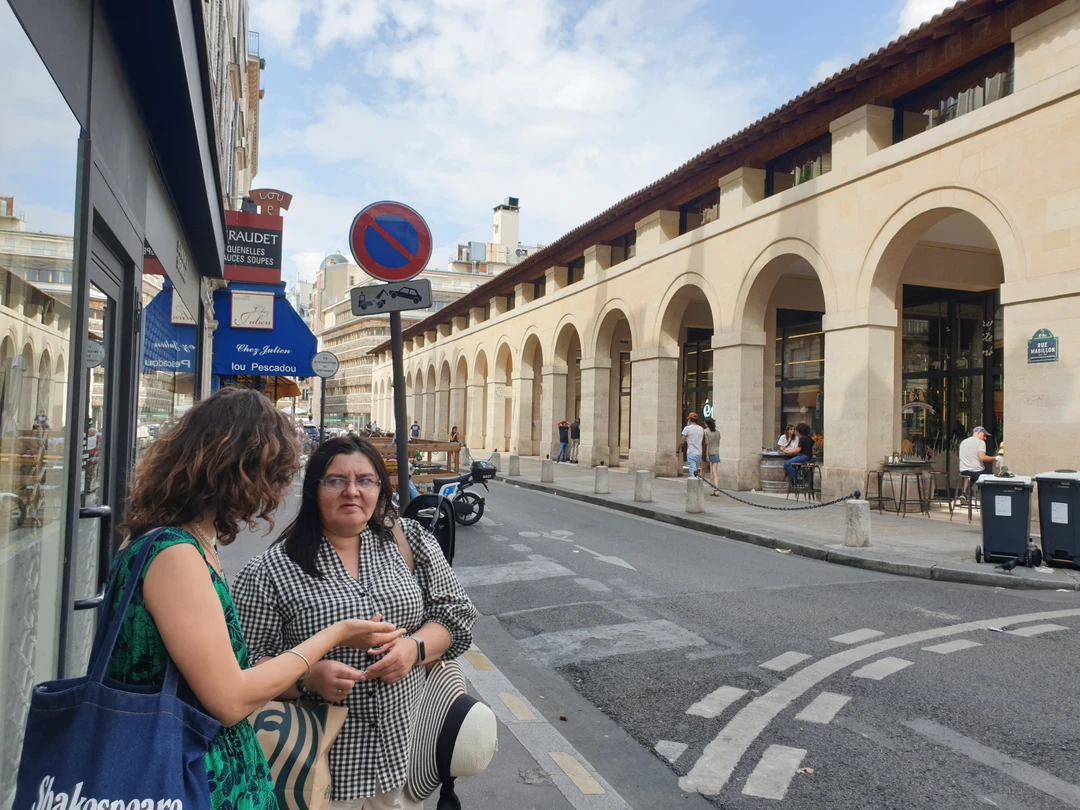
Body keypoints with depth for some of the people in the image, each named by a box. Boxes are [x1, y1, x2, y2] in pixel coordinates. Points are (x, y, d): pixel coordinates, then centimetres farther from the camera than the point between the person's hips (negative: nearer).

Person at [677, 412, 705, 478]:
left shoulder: (687, 428, -6)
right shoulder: (701, 429, 11)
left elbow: (682, 442, -8)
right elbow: (704, 442, 16)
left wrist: (677, 450, 2)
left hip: (691, 453, -6)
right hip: (699, 453, 6)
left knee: (693, 473, -10)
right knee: (695, 470, 16)